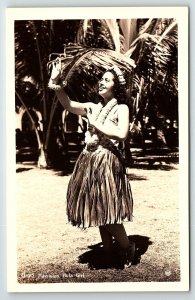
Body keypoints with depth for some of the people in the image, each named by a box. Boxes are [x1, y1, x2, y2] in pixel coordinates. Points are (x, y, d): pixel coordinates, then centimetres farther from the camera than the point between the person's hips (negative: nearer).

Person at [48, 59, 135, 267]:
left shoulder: (121, 108, -1)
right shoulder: (93, 107, 14)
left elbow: (122, 134, -17)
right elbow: (68, 105, 1)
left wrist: (95, 123, -9)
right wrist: (56, 82, -10)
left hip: (107, 162, -6)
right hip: (89, 162, 6)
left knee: (107, 210, -7)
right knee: (98, 210, 11)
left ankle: (128, 249, 15)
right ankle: (108, 250, 26)